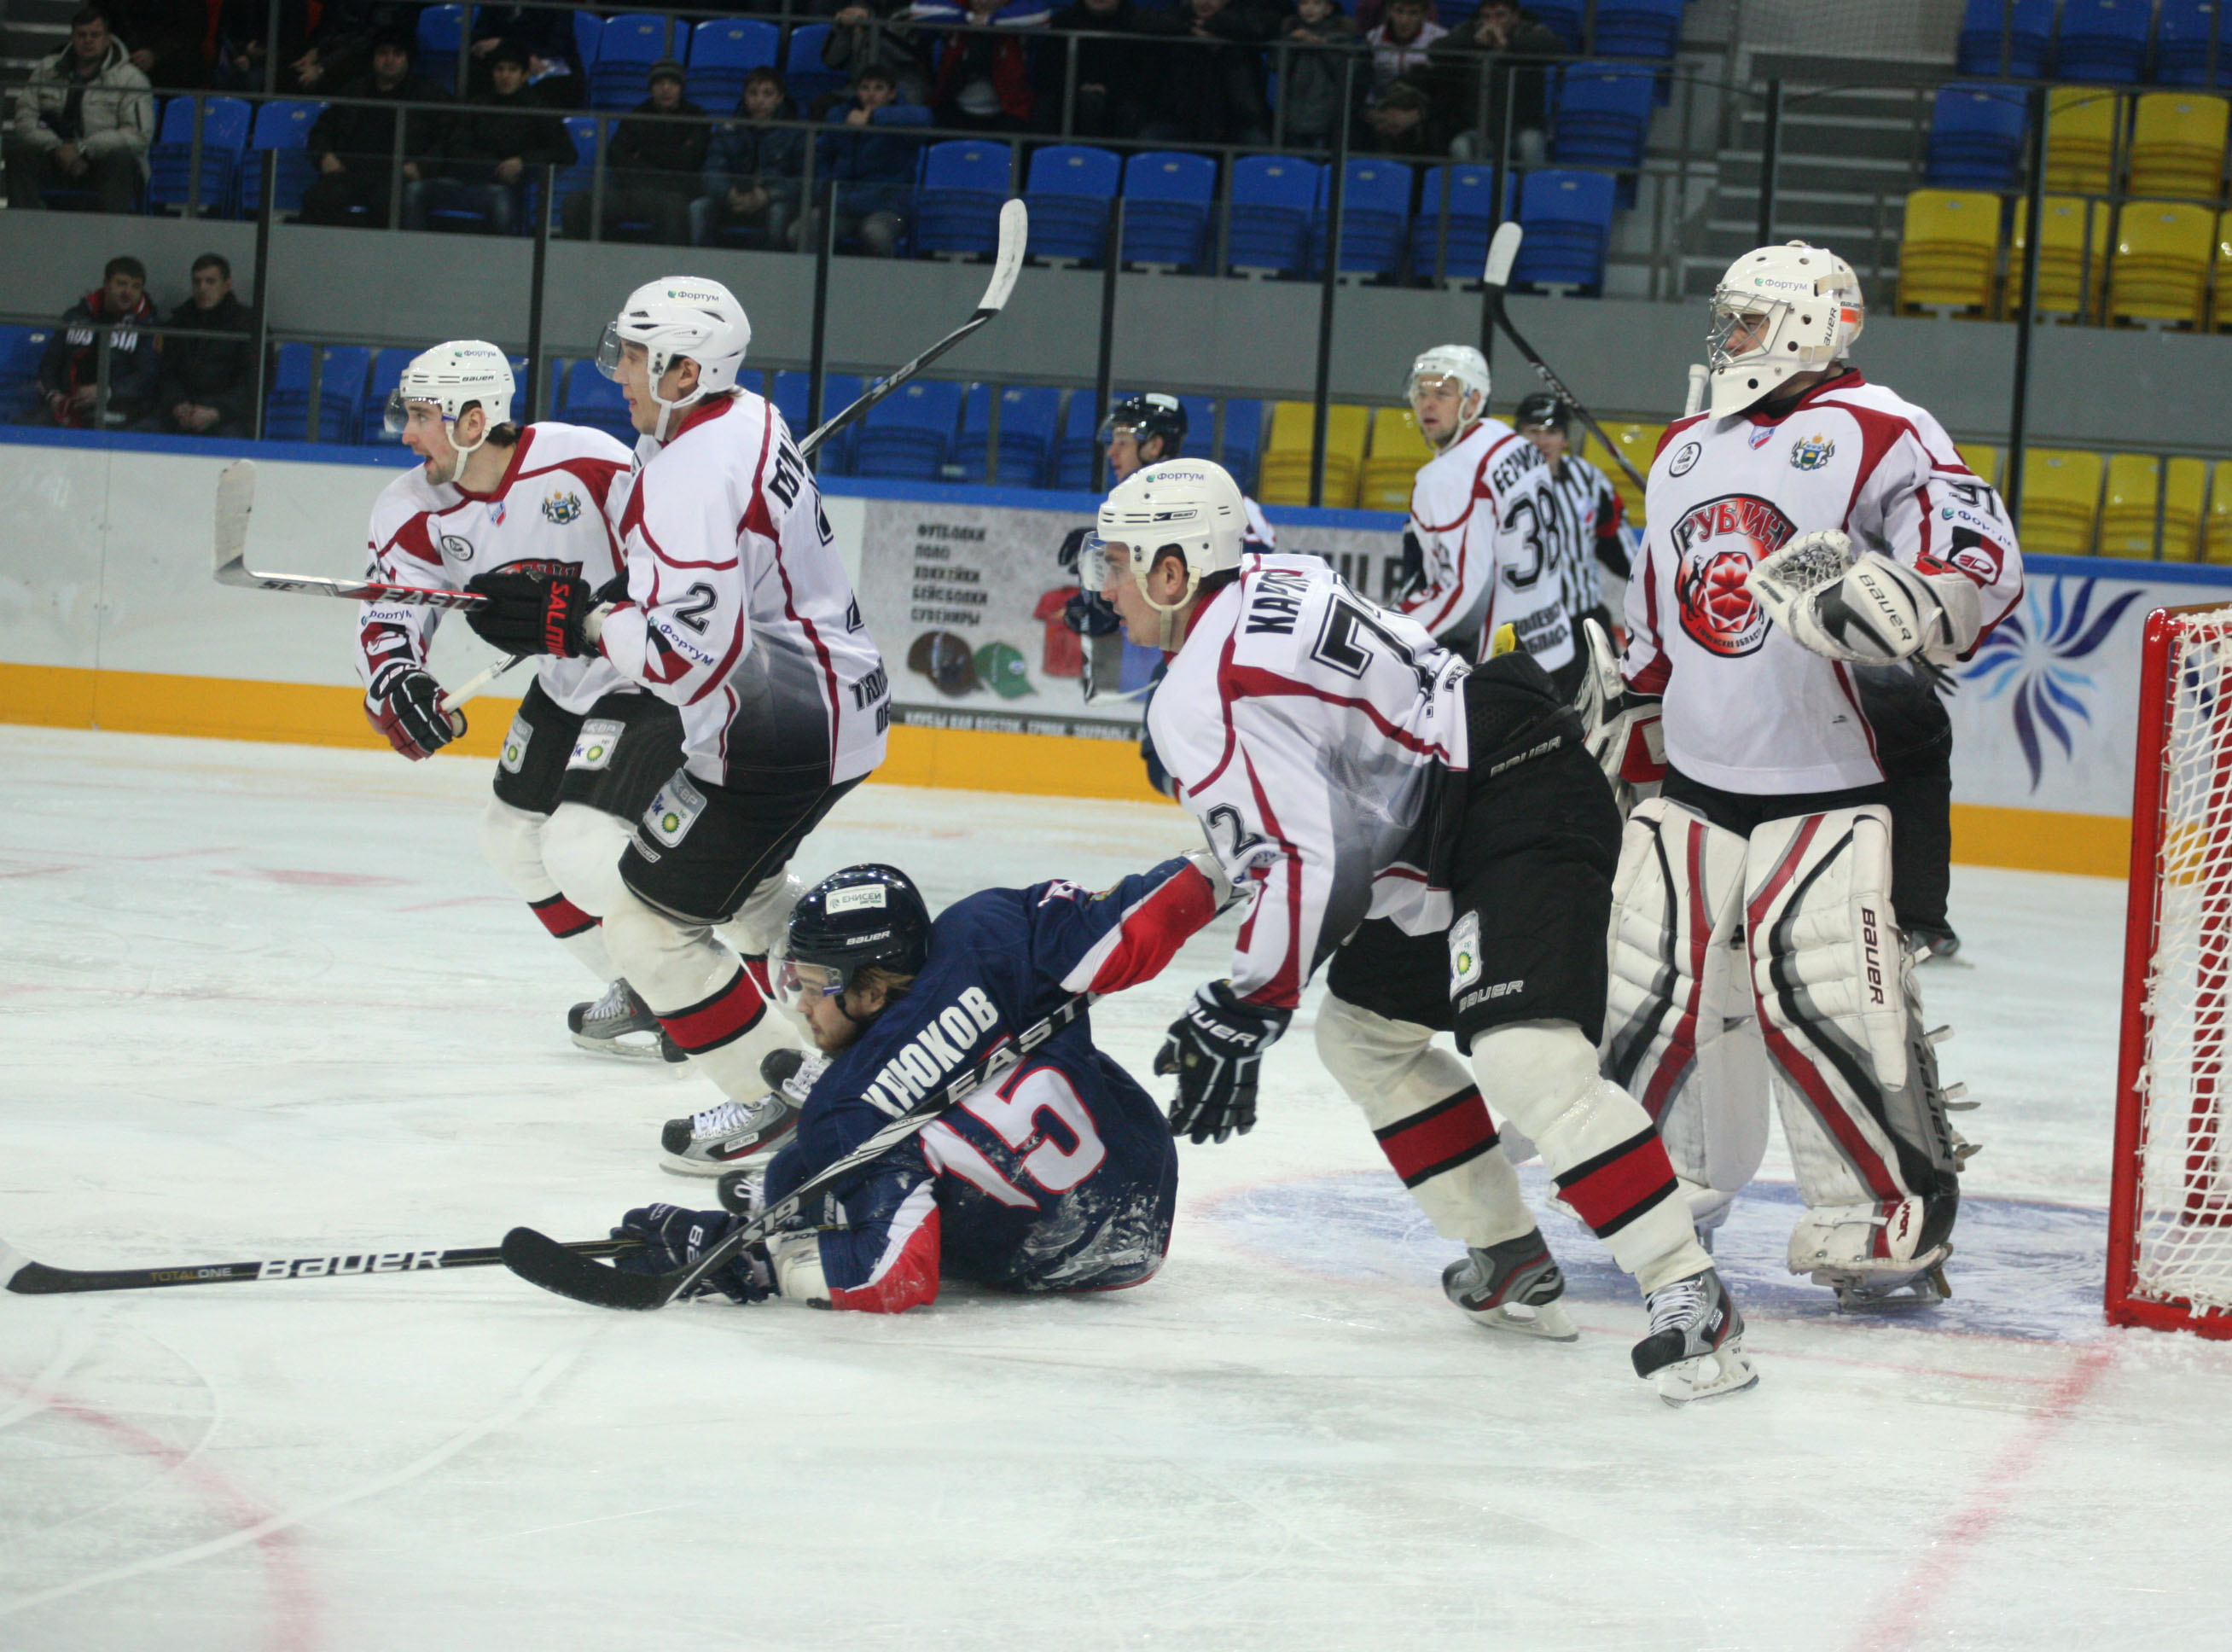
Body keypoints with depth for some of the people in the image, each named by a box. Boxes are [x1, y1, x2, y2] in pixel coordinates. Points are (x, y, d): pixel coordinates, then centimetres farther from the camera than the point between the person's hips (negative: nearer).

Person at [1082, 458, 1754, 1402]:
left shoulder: (1202, 695, -15)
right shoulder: (1270, 586, 15)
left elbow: (1300, 863, -20)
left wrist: (1240, 1016, -12)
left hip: (1525, 813, -11)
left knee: (1525, 1057, -25)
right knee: (1362, 1026, 21)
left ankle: (1690, 1297, -28)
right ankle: (1510, 1260, 26)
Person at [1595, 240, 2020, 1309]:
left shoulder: (1875, 435, -7)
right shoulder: (1687, 451, 17)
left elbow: (1981, 557, -18)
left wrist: (1898, 602, -36)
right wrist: (1621, 708, 25)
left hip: (1828, 789, -7)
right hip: (1695, 782, 7)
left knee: (1828, 1000, -16)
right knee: (1655, 985, 5)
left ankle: (1895, 1226, -6)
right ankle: (1662, 1185, 25)